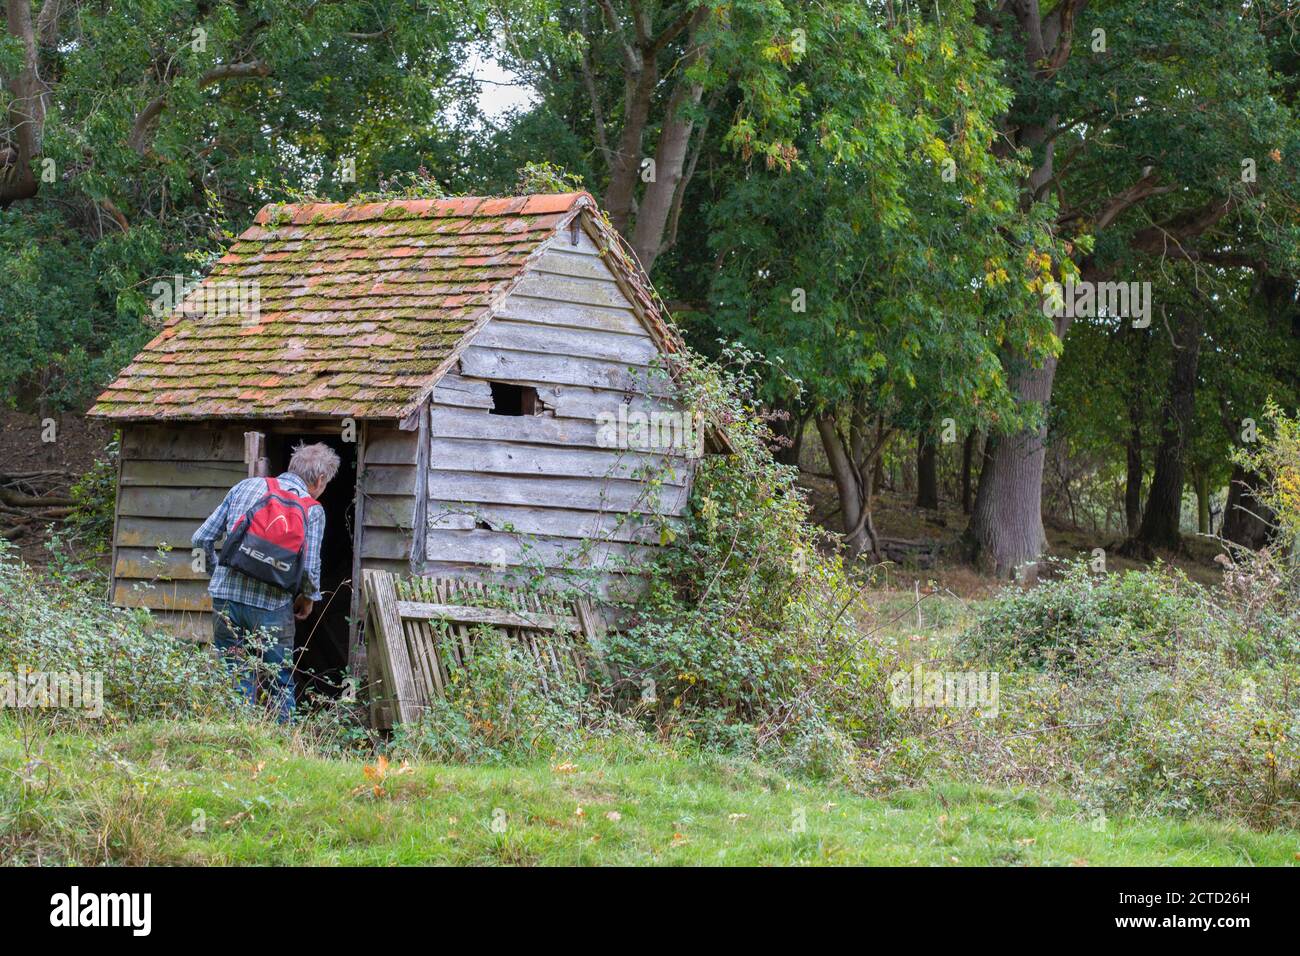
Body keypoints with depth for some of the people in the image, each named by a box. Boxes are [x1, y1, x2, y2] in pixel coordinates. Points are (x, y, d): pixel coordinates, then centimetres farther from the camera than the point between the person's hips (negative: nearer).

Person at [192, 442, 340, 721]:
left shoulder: (247, 486, 10)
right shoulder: (313, 510, 2)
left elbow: (201, 538, 8)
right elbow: (310, 567, -6)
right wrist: (308, 598, 14)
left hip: (226, 595, 2)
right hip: (272, 605, -2)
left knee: (236, 678, 8)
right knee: (281, 682, 13)